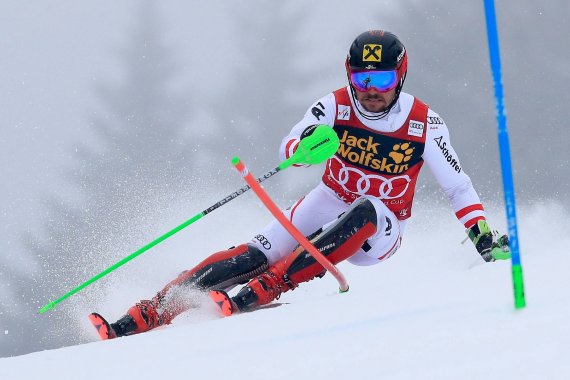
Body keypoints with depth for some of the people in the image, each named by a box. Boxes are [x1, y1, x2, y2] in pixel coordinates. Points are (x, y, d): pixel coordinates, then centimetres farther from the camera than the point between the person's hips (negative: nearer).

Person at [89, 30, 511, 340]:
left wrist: (483, 236, -22)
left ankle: (260, 292, -43)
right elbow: (290, 147, -22)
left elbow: (458, 187, -8)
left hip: (378, 233, -1)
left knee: (364, 212, -37)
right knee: (253, 256, -20)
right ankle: (144, 316, -25)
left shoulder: (425, 124, -13)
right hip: (327, 205, 2)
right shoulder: (334, 106, -11)